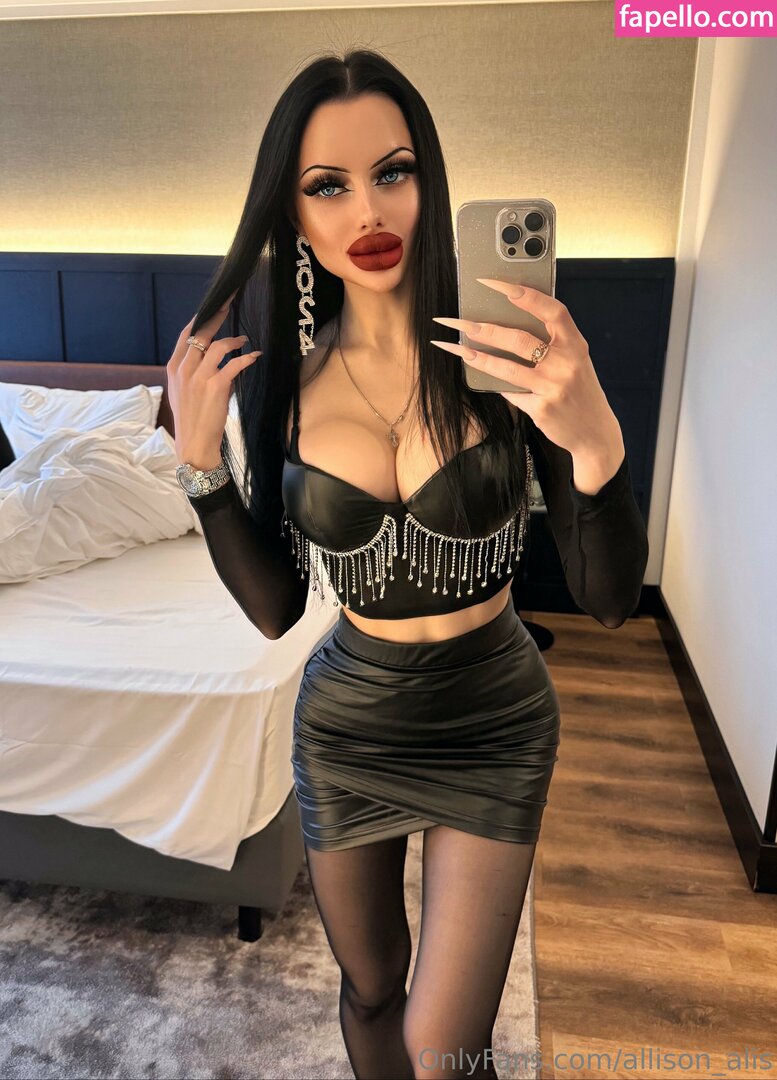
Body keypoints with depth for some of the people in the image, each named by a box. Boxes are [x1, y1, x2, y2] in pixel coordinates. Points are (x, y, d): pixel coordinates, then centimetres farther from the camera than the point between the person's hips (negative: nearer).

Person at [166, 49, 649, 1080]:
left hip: (492, 722, -2)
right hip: (347, 721, 3)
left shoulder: (511, 352, -16)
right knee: (369, 993, 24)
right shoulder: (277, 378, -8)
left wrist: (595, 439, -35)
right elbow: (274, 605, -5)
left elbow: (610, 597, -17)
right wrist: (201, 458, -16)